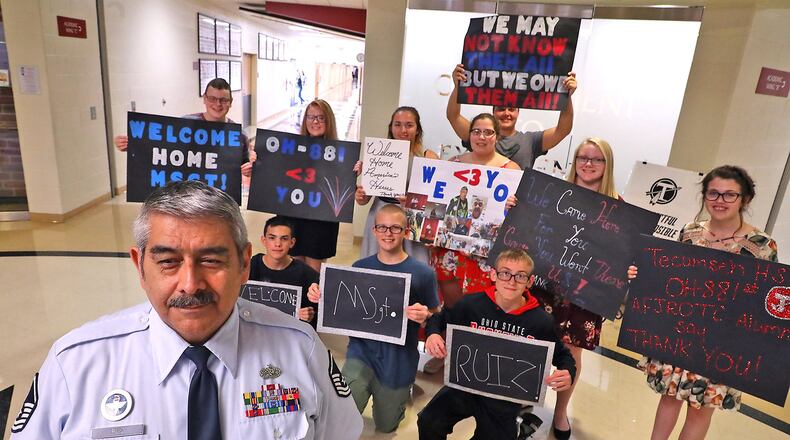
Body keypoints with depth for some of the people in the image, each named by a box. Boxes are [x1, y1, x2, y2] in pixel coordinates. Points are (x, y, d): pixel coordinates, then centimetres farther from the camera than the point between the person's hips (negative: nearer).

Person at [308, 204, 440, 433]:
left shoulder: (422, 273, -11)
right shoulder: (360, 267, -2)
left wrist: (424, 316, -26)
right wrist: (321, 296, -13)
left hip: (398, 360, -1)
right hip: (362, 350, 1)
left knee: (386, 426, 20)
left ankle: (403, 389, 48)